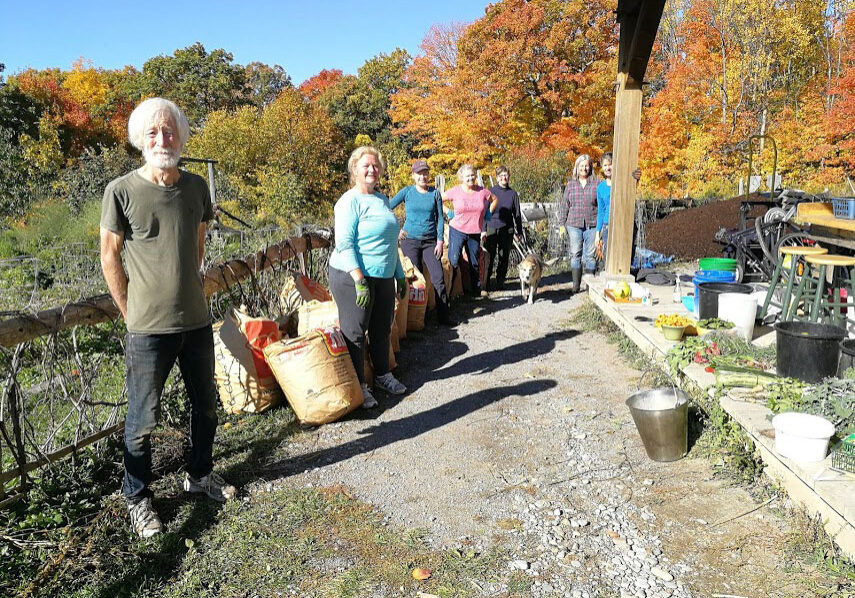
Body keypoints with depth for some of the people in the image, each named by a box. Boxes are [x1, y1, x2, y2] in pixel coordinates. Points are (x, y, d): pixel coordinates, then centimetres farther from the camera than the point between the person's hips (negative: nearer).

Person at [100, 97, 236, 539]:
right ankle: (137, 499, 27)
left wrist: (187, 290, 13)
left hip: (197, 321, 5)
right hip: (149, 329, -5)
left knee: (206, 405, 18)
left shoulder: (196, 187, 3)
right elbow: (109, 257, -3)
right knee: (143, 420, 7)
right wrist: (133, 314, -2)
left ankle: (199, 474, 40)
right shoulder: (121, 191, -10)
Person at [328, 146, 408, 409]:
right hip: (352, 278, -8)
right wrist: (360, 281, -25)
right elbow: (344, 245, -19)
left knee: (382, 329, 17)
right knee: (355, 333, 0)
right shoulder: (350, 201, -11)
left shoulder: (382, 199, 14)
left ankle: (383, 375, 34)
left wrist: (400, 275, 20)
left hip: (384, 277, 8)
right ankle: (358, 386, 12)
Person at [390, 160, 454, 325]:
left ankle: (443, 316, -1)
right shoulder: (406, 192, 2)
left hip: (430, 241, 1)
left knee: (438, 278, -6)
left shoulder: (435, 194, 6)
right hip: (410, 241, -1)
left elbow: (440, 218, 5)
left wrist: (440, 241, -3)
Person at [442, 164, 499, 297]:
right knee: (453, 261, -12)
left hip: (476, 233, 3)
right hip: (457, 231, -3)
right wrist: (449, 213, -3)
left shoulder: (482, 191, 0)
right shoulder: (455, 191, -7)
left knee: (475, 263, 15)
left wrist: (487, 215, 10)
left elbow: (495, 199, 18)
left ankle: (477, 290, 28)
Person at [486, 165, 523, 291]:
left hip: (507, 230, 1)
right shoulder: (491, 191, 3)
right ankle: (486, 281, 8)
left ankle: (500, 282, 17)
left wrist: (519, 231, 9)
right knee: (489, 256, -3)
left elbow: (517, 214, 11)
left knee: (504, 257, 6)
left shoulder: (513, 194, 7)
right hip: (492, 228, -1)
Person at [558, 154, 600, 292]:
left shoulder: (596, 184, 5)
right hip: (574, 225, 1)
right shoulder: (571, 185, 10)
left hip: (592, 225, -1)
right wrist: (561, 224, 6)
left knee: (590, 255, 1)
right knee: (575, 254, 0)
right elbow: (564, 206, 11)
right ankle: (576, 285, 4)